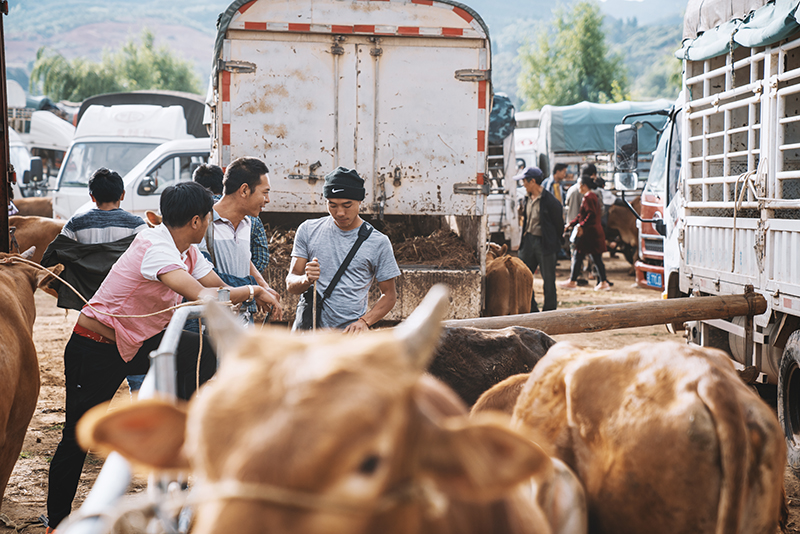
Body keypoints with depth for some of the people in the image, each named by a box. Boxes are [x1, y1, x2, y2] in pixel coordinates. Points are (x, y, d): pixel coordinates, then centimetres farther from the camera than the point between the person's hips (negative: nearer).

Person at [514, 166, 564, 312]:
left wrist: (554, 242, 0)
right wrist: (524, 237, 13)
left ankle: (549, 310, 13)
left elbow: (559, 223, -7)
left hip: (545, 244, -7)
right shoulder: (527, 199, 8)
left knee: (548, 279, 2)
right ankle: (531, 310, 20)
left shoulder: (549, 200, -14)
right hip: (529, 241, 7)